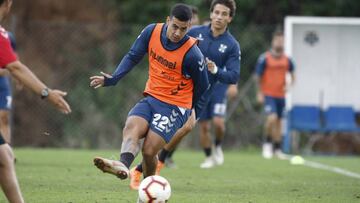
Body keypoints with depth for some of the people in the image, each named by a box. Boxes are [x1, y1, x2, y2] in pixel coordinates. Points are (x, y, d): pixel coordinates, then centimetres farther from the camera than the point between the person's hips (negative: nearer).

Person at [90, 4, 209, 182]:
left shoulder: (192, 54, -18)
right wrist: (113, 79, -2)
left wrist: (193, 112, 11)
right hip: (151, 99, 4)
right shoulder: (152, 32, -5)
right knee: (131, 128, -27)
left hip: (175, 107, -4)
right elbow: (132, 57, 10)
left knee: (149, 151, -19)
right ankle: (123, 165, -55)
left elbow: (202, 87, -3)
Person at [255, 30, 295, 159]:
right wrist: (260, 93, -4)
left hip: (281, 95, 4)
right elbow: (258, 76, -1)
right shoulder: (264, 58, -7)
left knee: (278, 121, 9)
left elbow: (292, 74, 19)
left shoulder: (286, 60, 5)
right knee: (272, 118, -21)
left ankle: (277, 149, 18)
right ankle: (267, 143, 0)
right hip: (268, 94, -4)